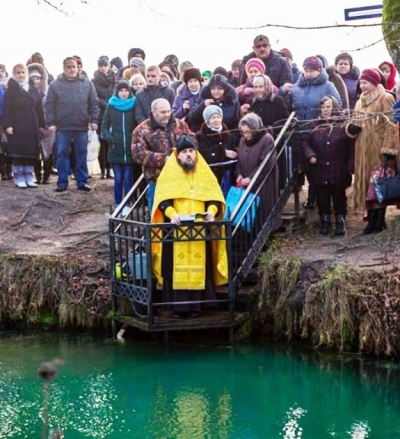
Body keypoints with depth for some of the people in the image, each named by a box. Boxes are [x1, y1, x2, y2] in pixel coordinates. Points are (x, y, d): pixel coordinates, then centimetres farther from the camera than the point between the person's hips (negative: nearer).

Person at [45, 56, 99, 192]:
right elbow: (49, 105, 1)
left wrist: (94, 120, -2)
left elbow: (94, 103, 5)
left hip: (82, 126, 1)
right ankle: (62, 182, 9)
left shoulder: (87, 83, 5)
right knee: (62, 154, 2)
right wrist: (50, 123, -6)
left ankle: (82, 181, 13)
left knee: (81, 154, 6)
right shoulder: (55, 85, 2)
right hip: (62, 127, -1)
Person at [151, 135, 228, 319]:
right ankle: (178, 307, -2)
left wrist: (212, 211, -16)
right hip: (176, 230, -2)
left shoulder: (205, 173, 12)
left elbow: (215, 197, 5)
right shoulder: (169, 174, 4)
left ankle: (195, 307, 5)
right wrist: (171, 213, -25)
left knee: (199, 267, 0)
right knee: (178, 268, -5)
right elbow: (162, 200, -6)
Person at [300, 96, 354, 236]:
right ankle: (325, 223, 19)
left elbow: (351, 147, -7)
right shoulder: (315, 125, 6)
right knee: (322, 198, 8)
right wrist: (310, 155, -7)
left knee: (339, 197, 6)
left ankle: (340, 223, 17)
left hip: (339, 170, -3)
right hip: (320, 170, 3)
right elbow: (304, 141, 11)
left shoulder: (344, 125, -5)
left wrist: (350, 166, -14)